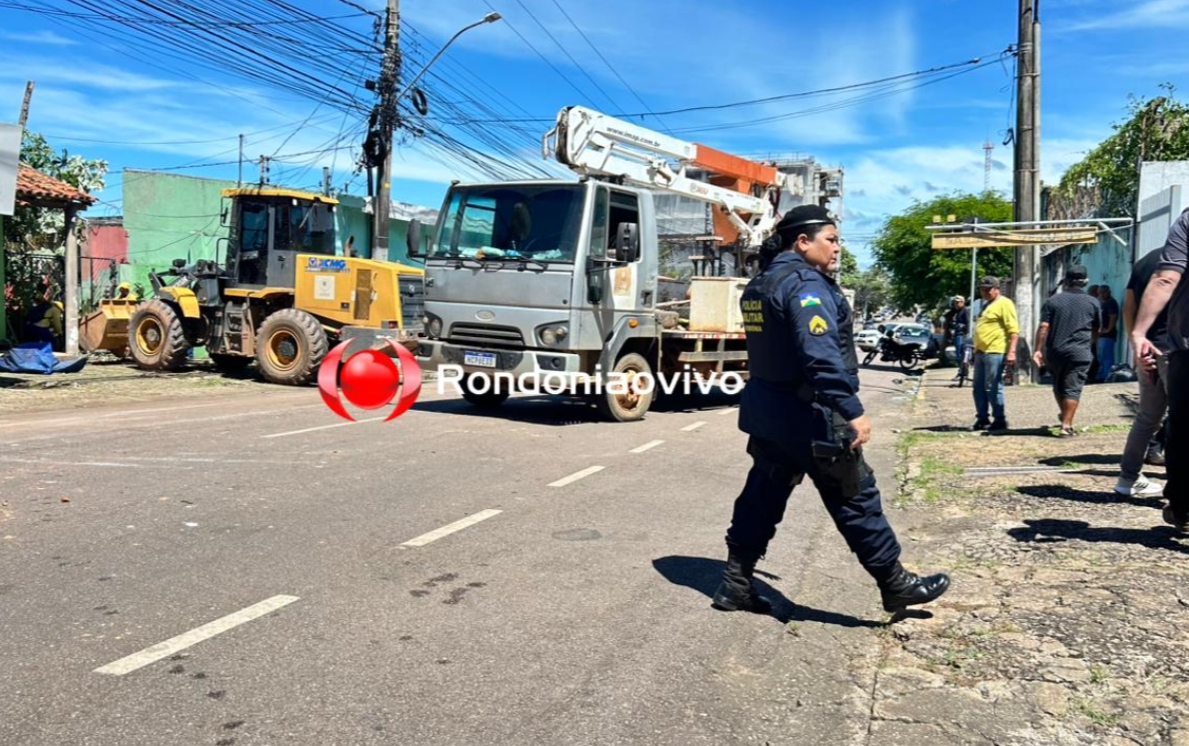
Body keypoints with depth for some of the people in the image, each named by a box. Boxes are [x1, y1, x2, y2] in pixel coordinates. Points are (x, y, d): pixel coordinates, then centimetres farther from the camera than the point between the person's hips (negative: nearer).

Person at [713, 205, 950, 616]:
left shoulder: (761, 284, 15)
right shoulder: (804, 283, -16)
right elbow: (822, 355, -28)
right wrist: (852, 411, -29)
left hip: (766, 409, 10)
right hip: (806, 413, -10)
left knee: (763, 494, 13)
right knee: (855, 496, 1)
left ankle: (736, 585, 17)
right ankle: (895, 584, 12)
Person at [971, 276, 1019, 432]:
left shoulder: (1004, 304, -7)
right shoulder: (986, 305, 21)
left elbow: (1014, 330, -15)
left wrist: (1011, 351, -24)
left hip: (995, 352, -9)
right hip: (980, 352, 9)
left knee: (993, 388, -7)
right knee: (979, 388, 10)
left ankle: (1000, 420, 1)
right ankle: (982, 419, 18)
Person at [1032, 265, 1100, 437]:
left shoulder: (1053, 301, 4)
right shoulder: (1093, 302, 5)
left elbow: (1043, 327, -4)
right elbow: (1096, 329, 15)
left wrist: (1038, 350, -3)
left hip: (1055, 351, 2)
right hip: (1079, 352, -1)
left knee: (1058, 386, 18)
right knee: (1073, 389, -1)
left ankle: (1064, 416, 34)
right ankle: (1066, 425, -6)